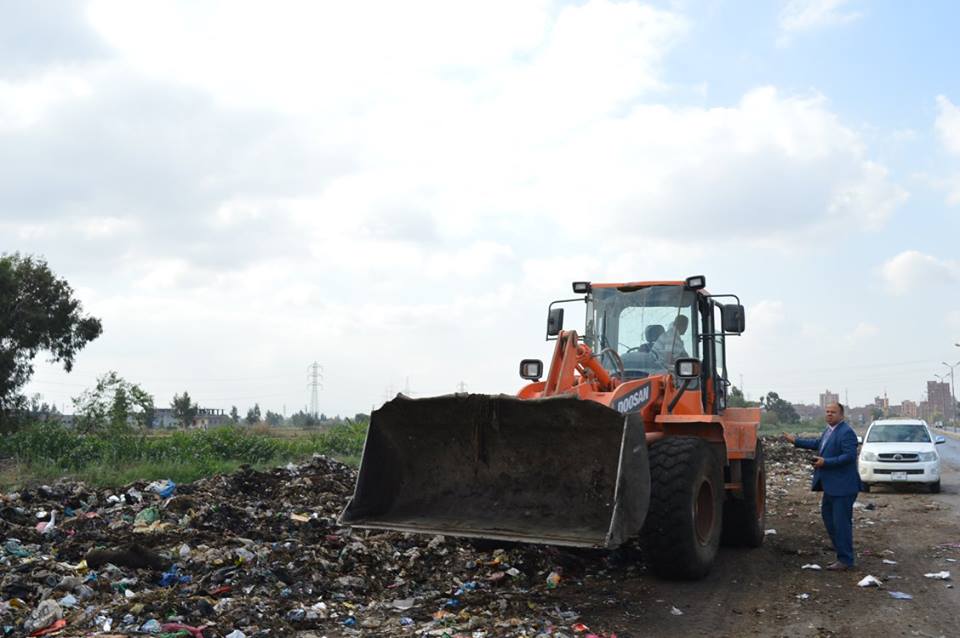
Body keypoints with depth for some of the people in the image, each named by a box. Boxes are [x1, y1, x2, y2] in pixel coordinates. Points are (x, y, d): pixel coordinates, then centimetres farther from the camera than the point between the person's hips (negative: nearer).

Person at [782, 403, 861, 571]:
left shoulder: (846, 432, -17)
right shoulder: (829, 430, 12)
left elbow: (849, 456, -24)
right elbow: (818, 444, 27)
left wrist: (825, 462, -24)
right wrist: (796, 441, 27)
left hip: (843, 486, -10)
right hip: (831, 485, 10)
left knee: (841, 522, -4)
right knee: (828, 515, 19)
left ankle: (845, 560, 6)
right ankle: (841, 550, 31)